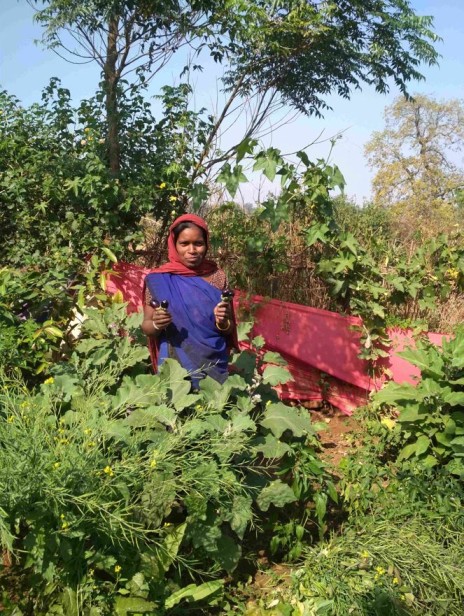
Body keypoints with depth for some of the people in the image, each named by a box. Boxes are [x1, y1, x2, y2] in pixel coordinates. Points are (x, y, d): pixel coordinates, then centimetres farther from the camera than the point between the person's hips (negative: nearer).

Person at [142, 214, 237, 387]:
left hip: (215, 365, 1)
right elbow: (146, 326, -1)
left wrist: (223, 321, -19)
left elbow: (229, 330, 2)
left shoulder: (217, 276, -3)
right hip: (175, 367, -1)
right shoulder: (159, 279, -7)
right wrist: (156, 324, -22)